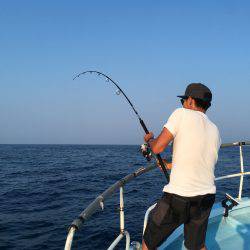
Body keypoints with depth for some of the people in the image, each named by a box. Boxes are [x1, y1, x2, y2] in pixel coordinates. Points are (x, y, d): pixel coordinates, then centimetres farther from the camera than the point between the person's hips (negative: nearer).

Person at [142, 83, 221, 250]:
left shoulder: (182, 114, -8)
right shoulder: (215, 131, 10)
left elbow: (157, 148, -13)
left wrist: (149, 139, 10)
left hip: (179, 197, -6)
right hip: (207, 196, 7)